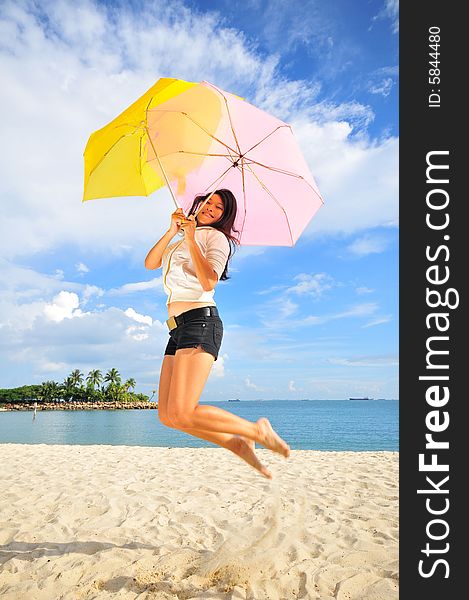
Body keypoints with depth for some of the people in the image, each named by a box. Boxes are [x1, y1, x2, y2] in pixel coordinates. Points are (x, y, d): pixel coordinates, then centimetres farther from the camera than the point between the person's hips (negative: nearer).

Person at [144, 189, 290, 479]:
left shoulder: (216, 237, 4)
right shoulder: (178, 244, 29)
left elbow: (209, 282, -13)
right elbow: (150, 263, 11)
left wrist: (191, 238, -13)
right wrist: (172, 231, 1)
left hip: (200, 323, -8)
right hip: (178, 330, 8)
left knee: (181, 414, -20)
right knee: (167, 415, 0)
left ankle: (257, 431, -4)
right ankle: (238, 444, 7)